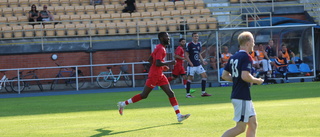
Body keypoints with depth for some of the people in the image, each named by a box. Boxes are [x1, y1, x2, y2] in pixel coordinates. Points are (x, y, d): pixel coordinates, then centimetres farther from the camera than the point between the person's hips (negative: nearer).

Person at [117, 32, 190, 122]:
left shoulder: (159, 48, 14)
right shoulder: (160, 49, -16)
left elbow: (150, 60, 20)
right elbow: (158, 63, -27)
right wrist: (169, 63, -17)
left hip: (160, 76, 10)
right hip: (154, 76, -10)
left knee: (171, 94, -1)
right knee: (144, 95, 0)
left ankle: (179, 116, -7)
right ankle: (123, 104, 15)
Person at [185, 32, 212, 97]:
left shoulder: (199, 44, 11)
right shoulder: (189, 45, -9)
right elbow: (186, 55, -8)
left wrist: (203, 61, 8)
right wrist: (190, 63, -17)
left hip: (198, 64, 7)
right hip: (192, 65, -7)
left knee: (204, 75, 1)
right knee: (190, 78, -4)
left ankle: (203, 92, 6)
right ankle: (188, 94, 4)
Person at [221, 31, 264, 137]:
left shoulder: (233, 57, 13)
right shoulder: (246, 57, -14)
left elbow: (224, 75, 14)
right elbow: (245, 76, -25)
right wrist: (257, 81, -9)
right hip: (242, 97, -9)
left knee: (253, 123, 12)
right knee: (241, 127, -6)